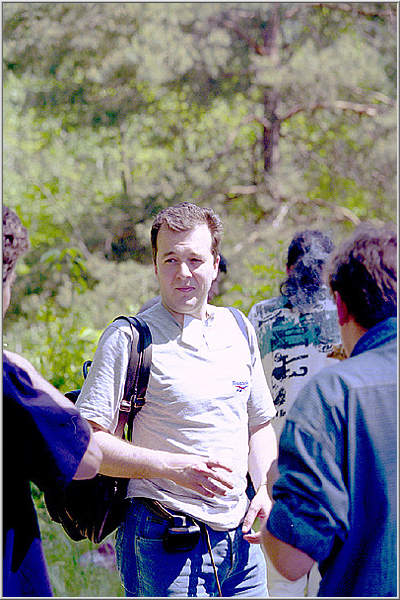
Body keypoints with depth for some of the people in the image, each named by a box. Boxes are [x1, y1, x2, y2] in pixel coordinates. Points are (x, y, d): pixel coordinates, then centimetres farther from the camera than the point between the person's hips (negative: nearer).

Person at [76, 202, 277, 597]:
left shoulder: (238, 330, 9)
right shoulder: (128, 338, -9)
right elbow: (85, 441, -14)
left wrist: (266, 491, 3)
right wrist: (173, 466, -22)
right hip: (164, 544, -5)